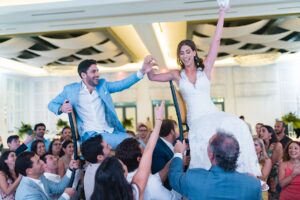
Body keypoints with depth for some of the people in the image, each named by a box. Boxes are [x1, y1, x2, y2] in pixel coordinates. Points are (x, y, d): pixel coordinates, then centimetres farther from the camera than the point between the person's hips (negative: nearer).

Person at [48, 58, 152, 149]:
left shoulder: (103, 85, 12)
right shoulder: (71, 89, 3)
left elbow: (122, 84, 2)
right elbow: (51, 104, 11)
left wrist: (142, 71, -10)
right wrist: (61, 108, -13)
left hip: (111, 132, 5)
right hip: (91, 135, -5)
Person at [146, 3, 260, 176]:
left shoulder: (205, 69, 8)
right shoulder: (177, 75, 10)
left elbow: (216, 41, 2)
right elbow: (152, 77, 17)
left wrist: (222, 14, -1)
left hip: (213, 114, 0)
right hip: (196, 121, 0)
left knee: (236, 126, -29)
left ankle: (246, 173, -22)